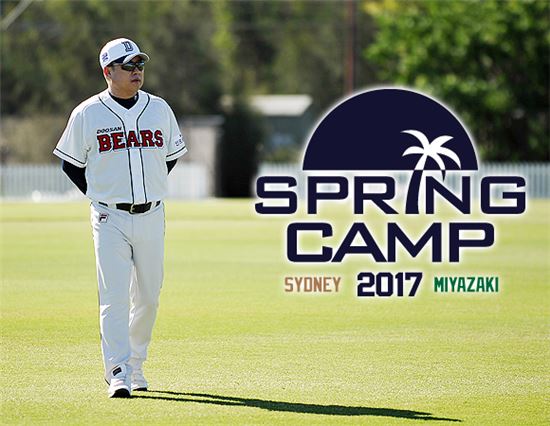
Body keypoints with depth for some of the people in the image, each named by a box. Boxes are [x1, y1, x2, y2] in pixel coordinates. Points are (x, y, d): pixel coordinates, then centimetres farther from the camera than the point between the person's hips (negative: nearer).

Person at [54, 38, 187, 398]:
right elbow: (71, 163, 7)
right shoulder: (87, 114, -3)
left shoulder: (160, 109, 6)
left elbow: (172, 155, 19)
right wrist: (100, 196, 1)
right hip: (110, 219, -3)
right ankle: (119, 373, -14)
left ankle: (135, 364, 26)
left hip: (151, 217, 3)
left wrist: (151, 190, 11)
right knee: (115, 297, -12)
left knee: (148, 297, 8)